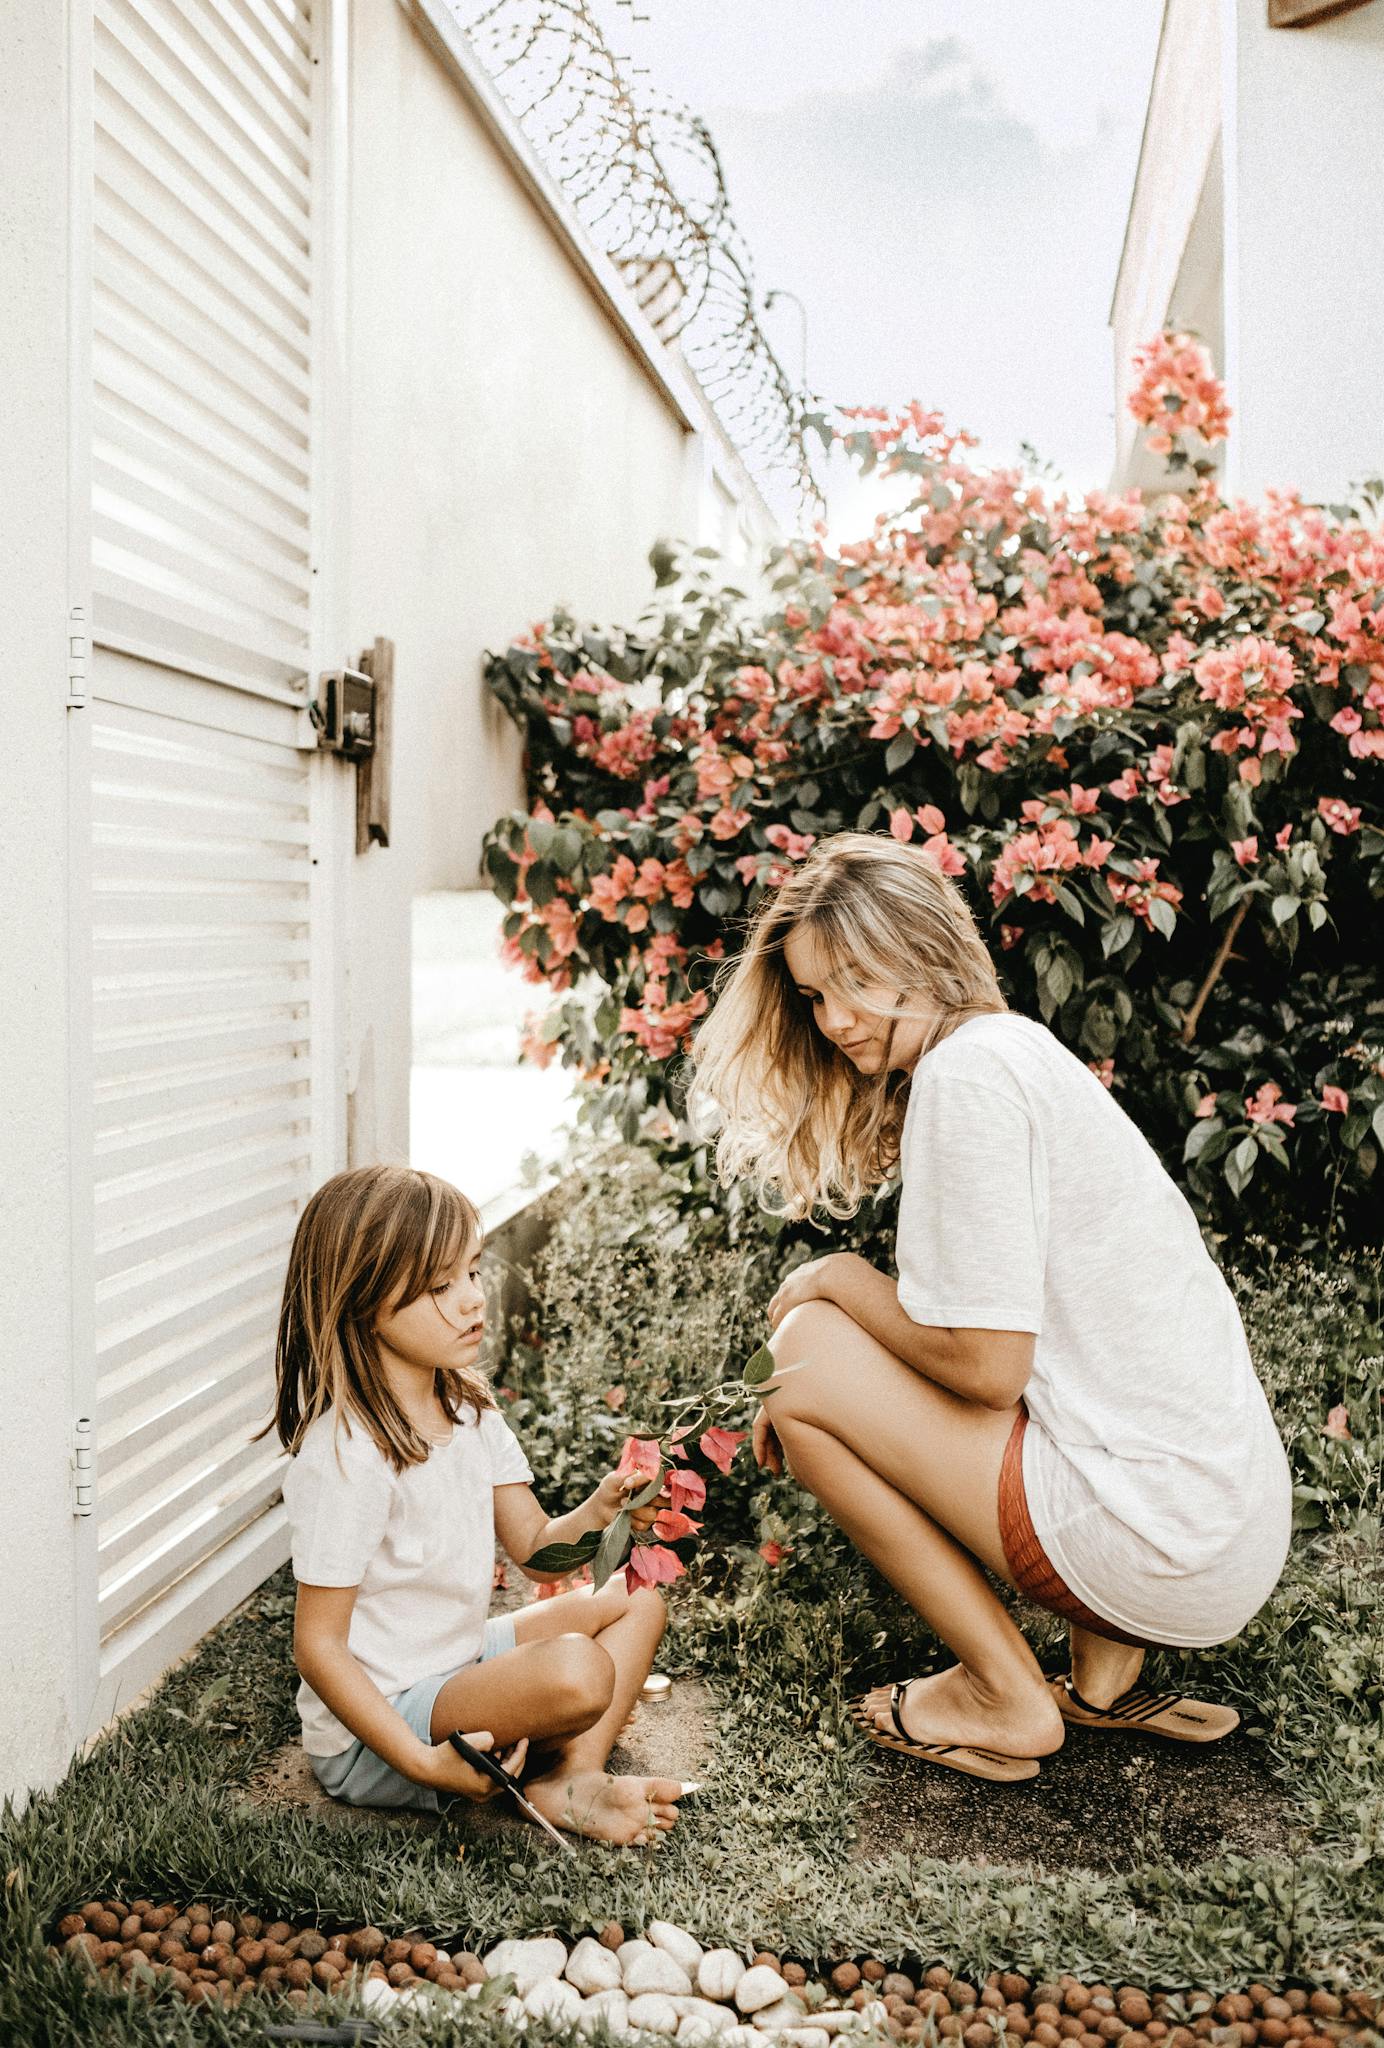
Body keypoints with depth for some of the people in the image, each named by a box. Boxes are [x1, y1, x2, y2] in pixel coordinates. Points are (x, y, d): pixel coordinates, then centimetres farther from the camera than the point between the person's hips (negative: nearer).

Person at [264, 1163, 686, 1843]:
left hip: (457, 1666, 9)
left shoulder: (468, 1404, 1)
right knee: (576, 1671, -31)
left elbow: (535, 1549, 3)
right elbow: (318, 1645, -23)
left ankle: (572, 1775, -6)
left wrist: (600, 1512, -18)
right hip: (371, 1733, -9)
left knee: (636, 1598, 10)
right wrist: (423, 1763, -28)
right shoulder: (345, 1456, -25)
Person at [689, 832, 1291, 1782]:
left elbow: (986, 1365, -17)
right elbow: (995, 1335, 18)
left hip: (1168, 1552, -10)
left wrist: (838, 1279, 0)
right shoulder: (1015, 1046, 15)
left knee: (807, 1351, -3)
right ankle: (1110, 1672, 17)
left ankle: (1010, 1700, 5)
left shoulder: (967, 1070, -15)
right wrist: (810, 1397, 9)